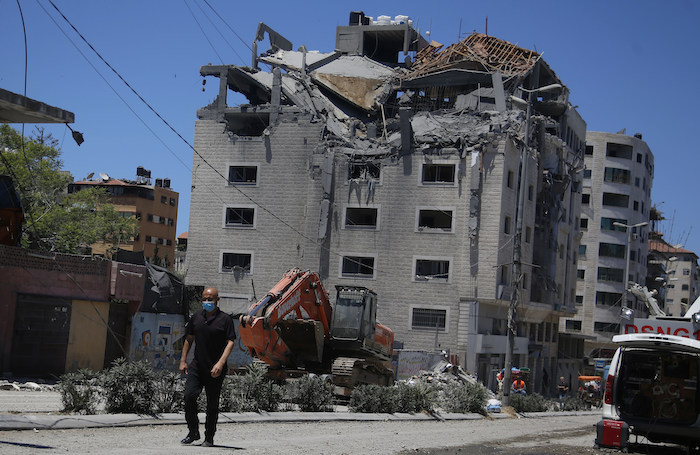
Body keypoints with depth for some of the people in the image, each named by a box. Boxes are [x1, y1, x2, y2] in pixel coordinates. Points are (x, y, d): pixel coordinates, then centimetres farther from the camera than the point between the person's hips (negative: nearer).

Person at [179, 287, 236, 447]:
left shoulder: (225, 319, -4)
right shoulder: (196, 317, 10)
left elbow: (230, 342, -10)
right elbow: (189, 339, 18)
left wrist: (221, 363, -21)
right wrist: (183, 360, 11)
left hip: (215, 369, -3)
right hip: (197, 365, 3)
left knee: (212, 403, 3)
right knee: (189, 395, -12)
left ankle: (209, 438, 15)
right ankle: (193, 432, 3)